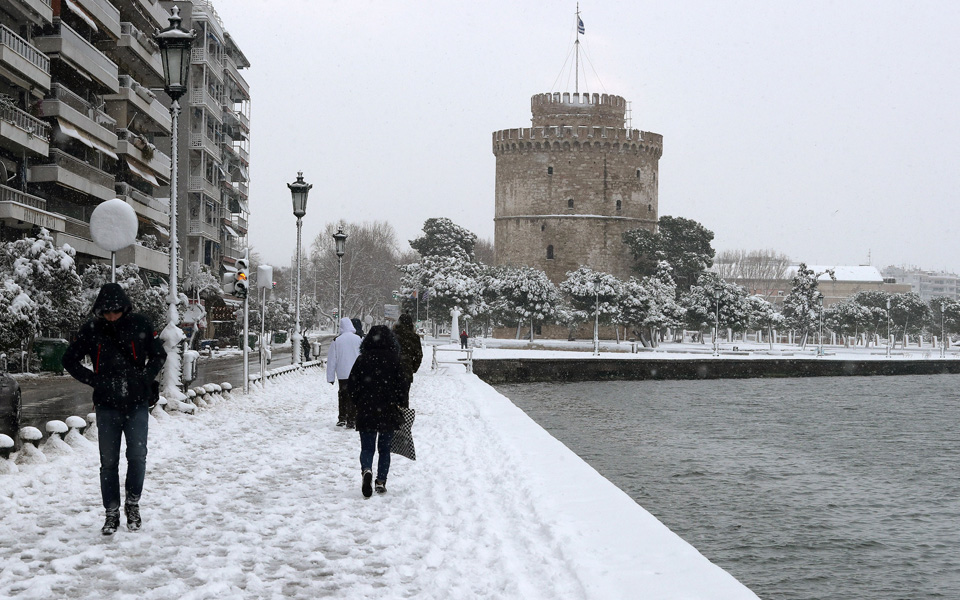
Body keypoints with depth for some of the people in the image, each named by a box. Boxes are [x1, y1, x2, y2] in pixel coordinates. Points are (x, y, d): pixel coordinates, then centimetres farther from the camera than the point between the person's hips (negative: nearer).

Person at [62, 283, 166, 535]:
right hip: (107, 406, 1)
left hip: (137, 404, 0)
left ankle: (133, 503, 19)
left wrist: (145, 379, -3)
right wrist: (94, 381, -3)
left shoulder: (140, 325, -3)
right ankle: (112, 512, 13)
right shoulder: (91, 330, -3)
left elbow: (158, 355, 10)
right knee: (108, 462, 4)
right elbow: (70, 360, 6)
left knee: (137, 457, -3)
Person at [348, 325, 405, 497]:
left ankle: (366, 470, -21)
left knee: (367, 448, 6)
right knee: (384, 448, 13)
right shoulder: (394, 360, -4)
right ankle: (381, 481, 9)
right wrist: (397, 404, 12)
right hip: (389, 412, 0)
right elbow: (401, 385, -3)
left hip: (366, 412, 0)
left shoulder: (362, 359, -3)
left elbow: (353, 385, 0)